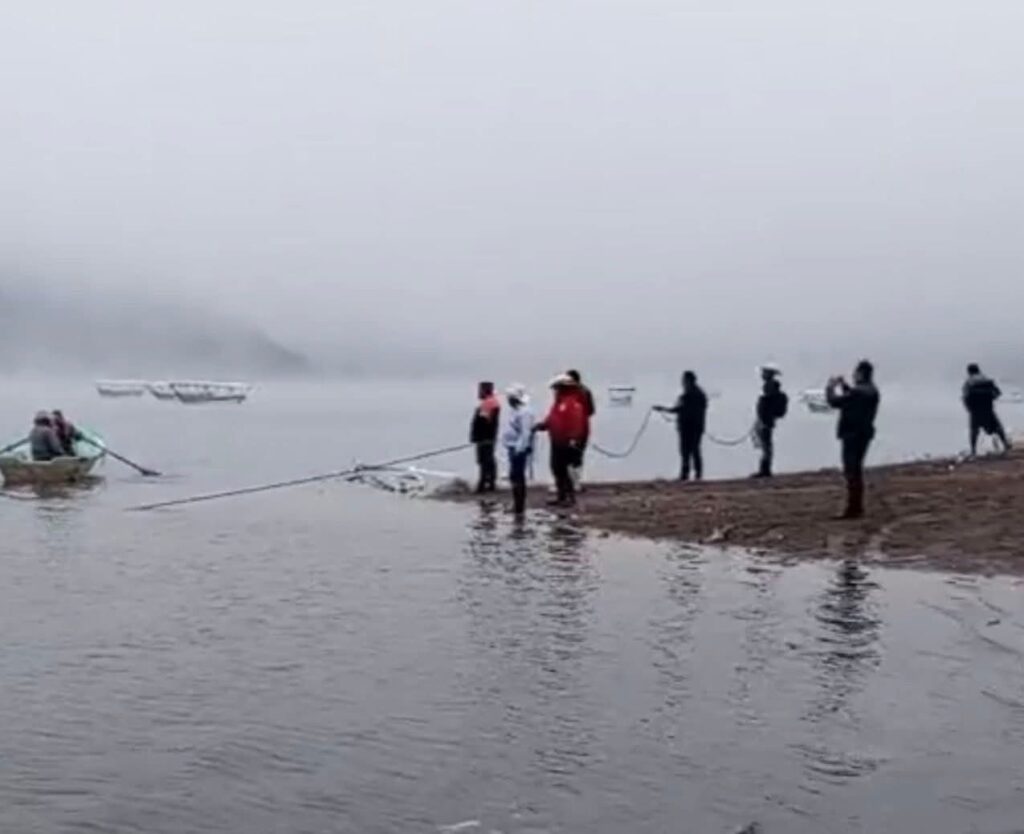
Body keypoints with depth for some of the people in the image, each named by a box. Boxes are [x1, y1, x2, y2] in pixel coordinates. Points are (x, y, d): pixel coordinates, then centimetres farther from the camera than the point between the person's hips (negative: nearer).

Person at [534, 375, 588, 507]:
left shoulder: (574, 403, -15)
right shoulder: (558, 403, 17)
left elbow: (577, 422, -23)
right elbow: (550, 420, 20)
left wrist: (574, 439, -29)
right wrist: (540, 426, 4)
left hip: (566, 443, -10)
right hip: (557, 442, 10)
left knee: (563, 470, -10)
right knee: (557, 469, 13)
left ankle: (571, 498, -3)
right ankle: (561, 497, 21)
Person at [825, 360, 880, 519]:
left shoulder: (857, 392, -21)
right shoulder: (871, 391, 8)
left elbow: (834, 402, -17)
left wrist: (830, 388, 1)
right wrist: (844, 386, 18)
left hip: (852, 434, -9)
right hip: (864, 433, 9)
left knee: (851, 471, -6)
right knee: (856, 470, 18)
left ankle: (853, 509, -6)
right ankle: (857, 507, 24)